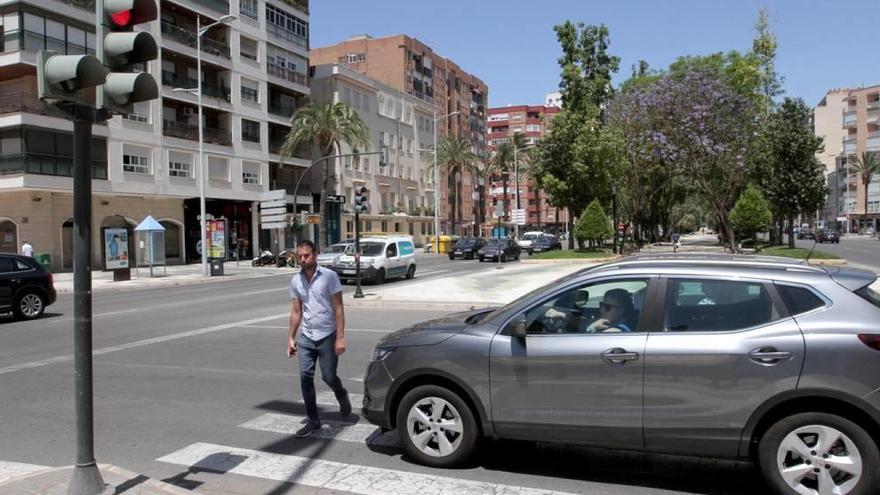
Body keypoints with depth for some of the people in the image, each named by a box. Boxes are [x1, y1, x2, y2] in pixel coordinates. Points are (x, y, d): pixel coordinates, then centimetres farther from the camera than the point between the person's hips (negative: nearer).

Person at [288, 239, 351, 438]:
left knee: (328, 377, 0)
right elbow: (296, 311, 12)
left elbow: (338, 308, -10)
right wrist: (291, 338, 9)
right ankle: (313, 420, 11)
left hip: (327, 336, -4)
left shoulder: (329, 276, -10)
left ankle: (341, 395, 34)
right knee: (305, 377, -1)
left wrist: (340, 337, -15)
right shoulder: (296, 281, 4)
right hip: (306, 337, 4)